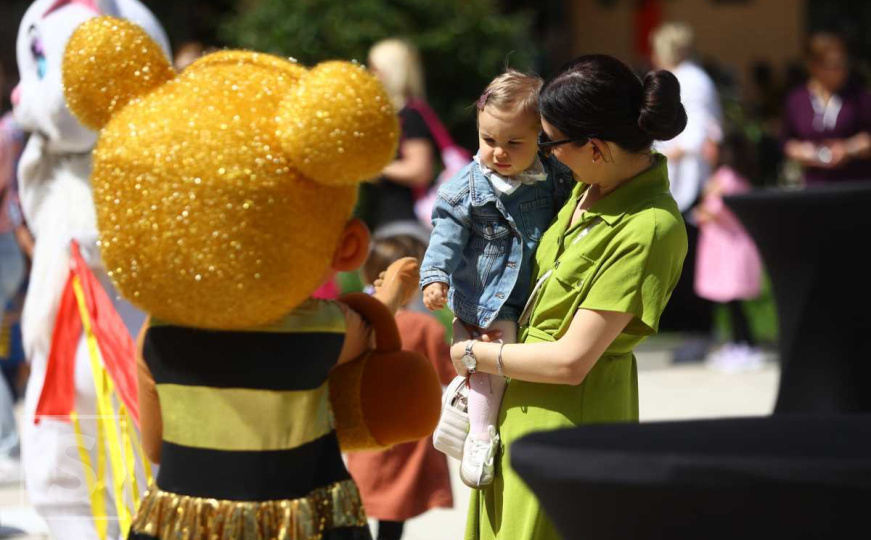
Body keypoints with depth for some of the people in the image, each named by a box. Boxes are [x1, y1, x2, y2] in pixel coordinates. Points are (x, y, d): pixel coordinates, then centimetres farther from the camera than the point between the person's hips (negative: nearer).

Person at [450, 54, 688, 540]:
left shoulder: (649, 230, -25)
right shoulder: (594, 185, 1)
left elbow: (570, 362, -23)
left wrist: (474, 354, -10)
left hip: (568, 415, -8)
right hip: (520, 402, 8)